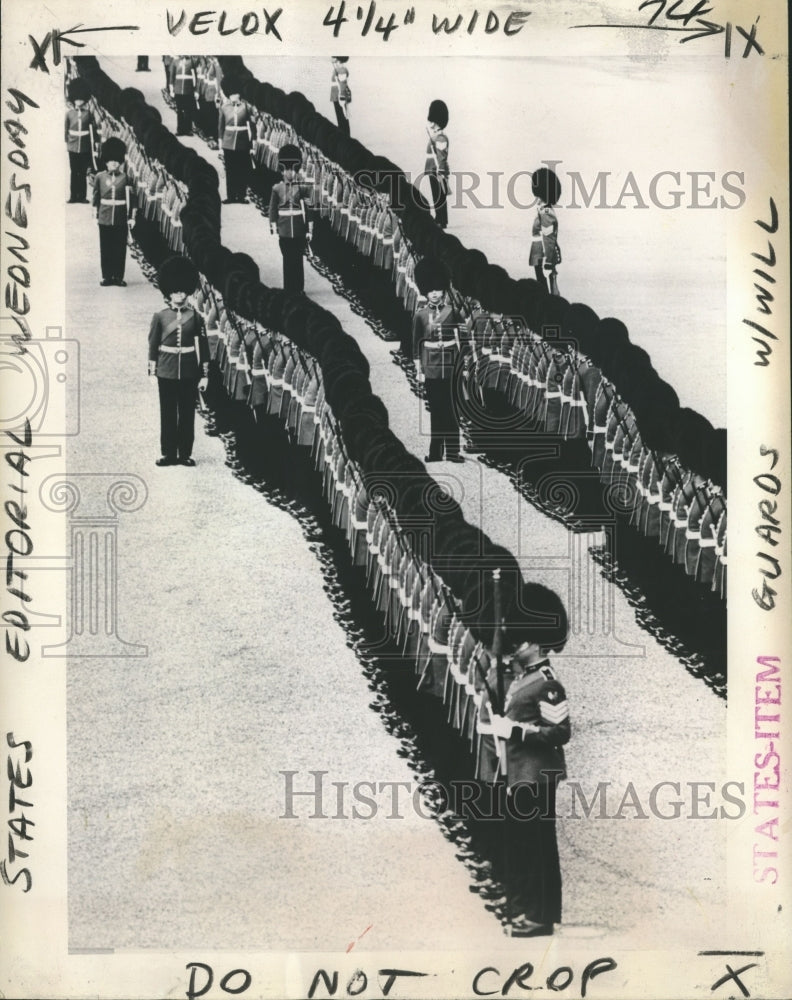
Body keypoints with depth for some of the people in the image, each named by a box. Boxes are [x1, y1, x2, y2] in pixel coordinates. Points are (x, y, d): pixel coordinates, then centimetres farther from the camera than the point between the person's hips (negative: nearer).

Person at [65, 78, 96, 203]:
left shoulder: (88, 114, 3)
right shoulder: (69, 113, 3)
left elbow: (93, 130, 6)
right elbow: (65, 130, 7)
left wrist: (93, 144, 3)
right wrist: (66, 143, 4)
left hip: (85, 148, 0)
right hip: (72, 147, 0)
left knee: (83, 173, 3)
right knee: (73, 172, 3)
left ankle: (82, 196, 8)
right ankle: (73, 196, 6)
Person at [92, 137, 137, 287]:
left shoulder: (125, 177, 0)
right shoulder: (100, 177, 3)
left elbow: (132, 198, 1)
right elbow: (96, 197, 10)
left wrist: (132, 217, -2)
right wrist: (96, 215, 9)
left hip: (121, 220, -1)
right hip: (104, 219, 1)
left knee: (120, 249, 3)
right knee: (105, 249, 4)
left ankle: (118, 277, 10)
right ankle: (107, 276, 12)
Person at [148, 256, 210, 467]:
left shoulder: (196, 317, 2)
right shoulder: (160, 317, 1)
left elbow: (203, 347, 3)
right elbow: (153, 346, 4)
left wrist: (204, 375, 0)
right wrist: (152, 372, 0)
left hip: (189, 372, 0)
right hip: (167, 372, 0)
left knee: (187, 413, 5)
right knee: (168, 414, 5)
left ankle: (185, 453, 12)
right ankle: (169, 454, 11)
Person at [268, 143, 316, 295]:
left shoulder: (304, 188, -2)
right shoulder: (277, 189, 3)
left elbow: (310, 210, 0)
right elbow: (273, 211, 6)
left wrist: (310, 230, -3)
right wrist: (274, 230, 0)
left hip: (300, 231, -1)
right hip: (284, 231, 1)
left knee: (298, 259, 4)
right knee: (287, 259, 5)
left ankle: (298, 288, 13)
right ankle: (288, 289, 12)